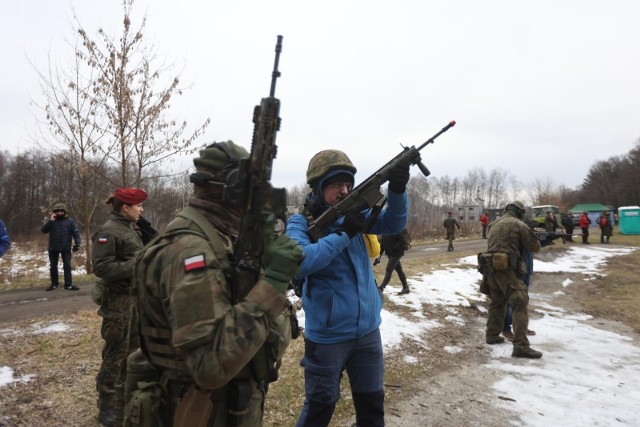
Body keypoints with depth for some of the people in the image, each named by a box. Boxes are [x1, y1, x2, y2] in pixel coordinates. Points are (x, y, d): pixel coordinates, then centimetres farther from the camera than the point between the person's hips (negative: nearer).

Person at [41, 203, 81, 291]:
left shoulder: (70, 221, -3)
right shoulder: (51, 221, 1)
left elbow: (76, 232, -4)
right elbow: (43, 230, -10)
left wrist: (77, 244, -12)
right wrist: (50, 220, -19)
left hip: (66, 248, -2)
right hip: (53, 248, 2)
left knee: (67, 266, -2)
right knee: (53, 266, 11)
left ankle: (68, 284, 2)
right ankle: (54, 284, 25)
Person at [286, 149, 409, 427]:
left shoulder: (354, 212, 2)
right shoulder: (300, 223, -13)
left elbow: (394, 224, -3)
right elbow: (299, 263, -29)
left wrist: (397, 189, -21)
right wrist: (343, 233, -30)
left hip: (368, 331, 5)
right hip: (327, 336, -5)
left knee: (372, 404, 21)